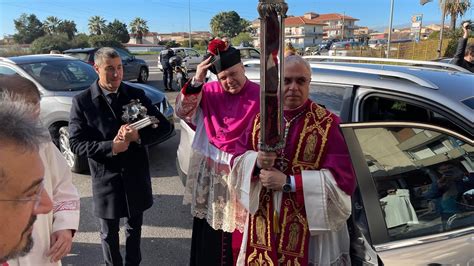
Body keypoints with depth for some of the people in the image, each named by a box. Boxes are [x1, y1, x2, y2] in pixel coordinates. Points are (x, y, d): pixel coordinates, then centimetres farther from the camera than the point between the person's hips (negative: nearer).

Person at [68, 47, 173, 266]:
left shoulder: (136, 95, -2)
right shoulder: (82, 101, -8)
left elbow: (165, 126, -5)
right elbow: (76, 144, -10)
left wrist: (139, 135, -22)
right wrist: (110, 147, -24)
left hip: (136, 176, 2)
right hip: (106, 178, -2)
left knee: (134, 228, 21)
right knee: (109, 233, 17)